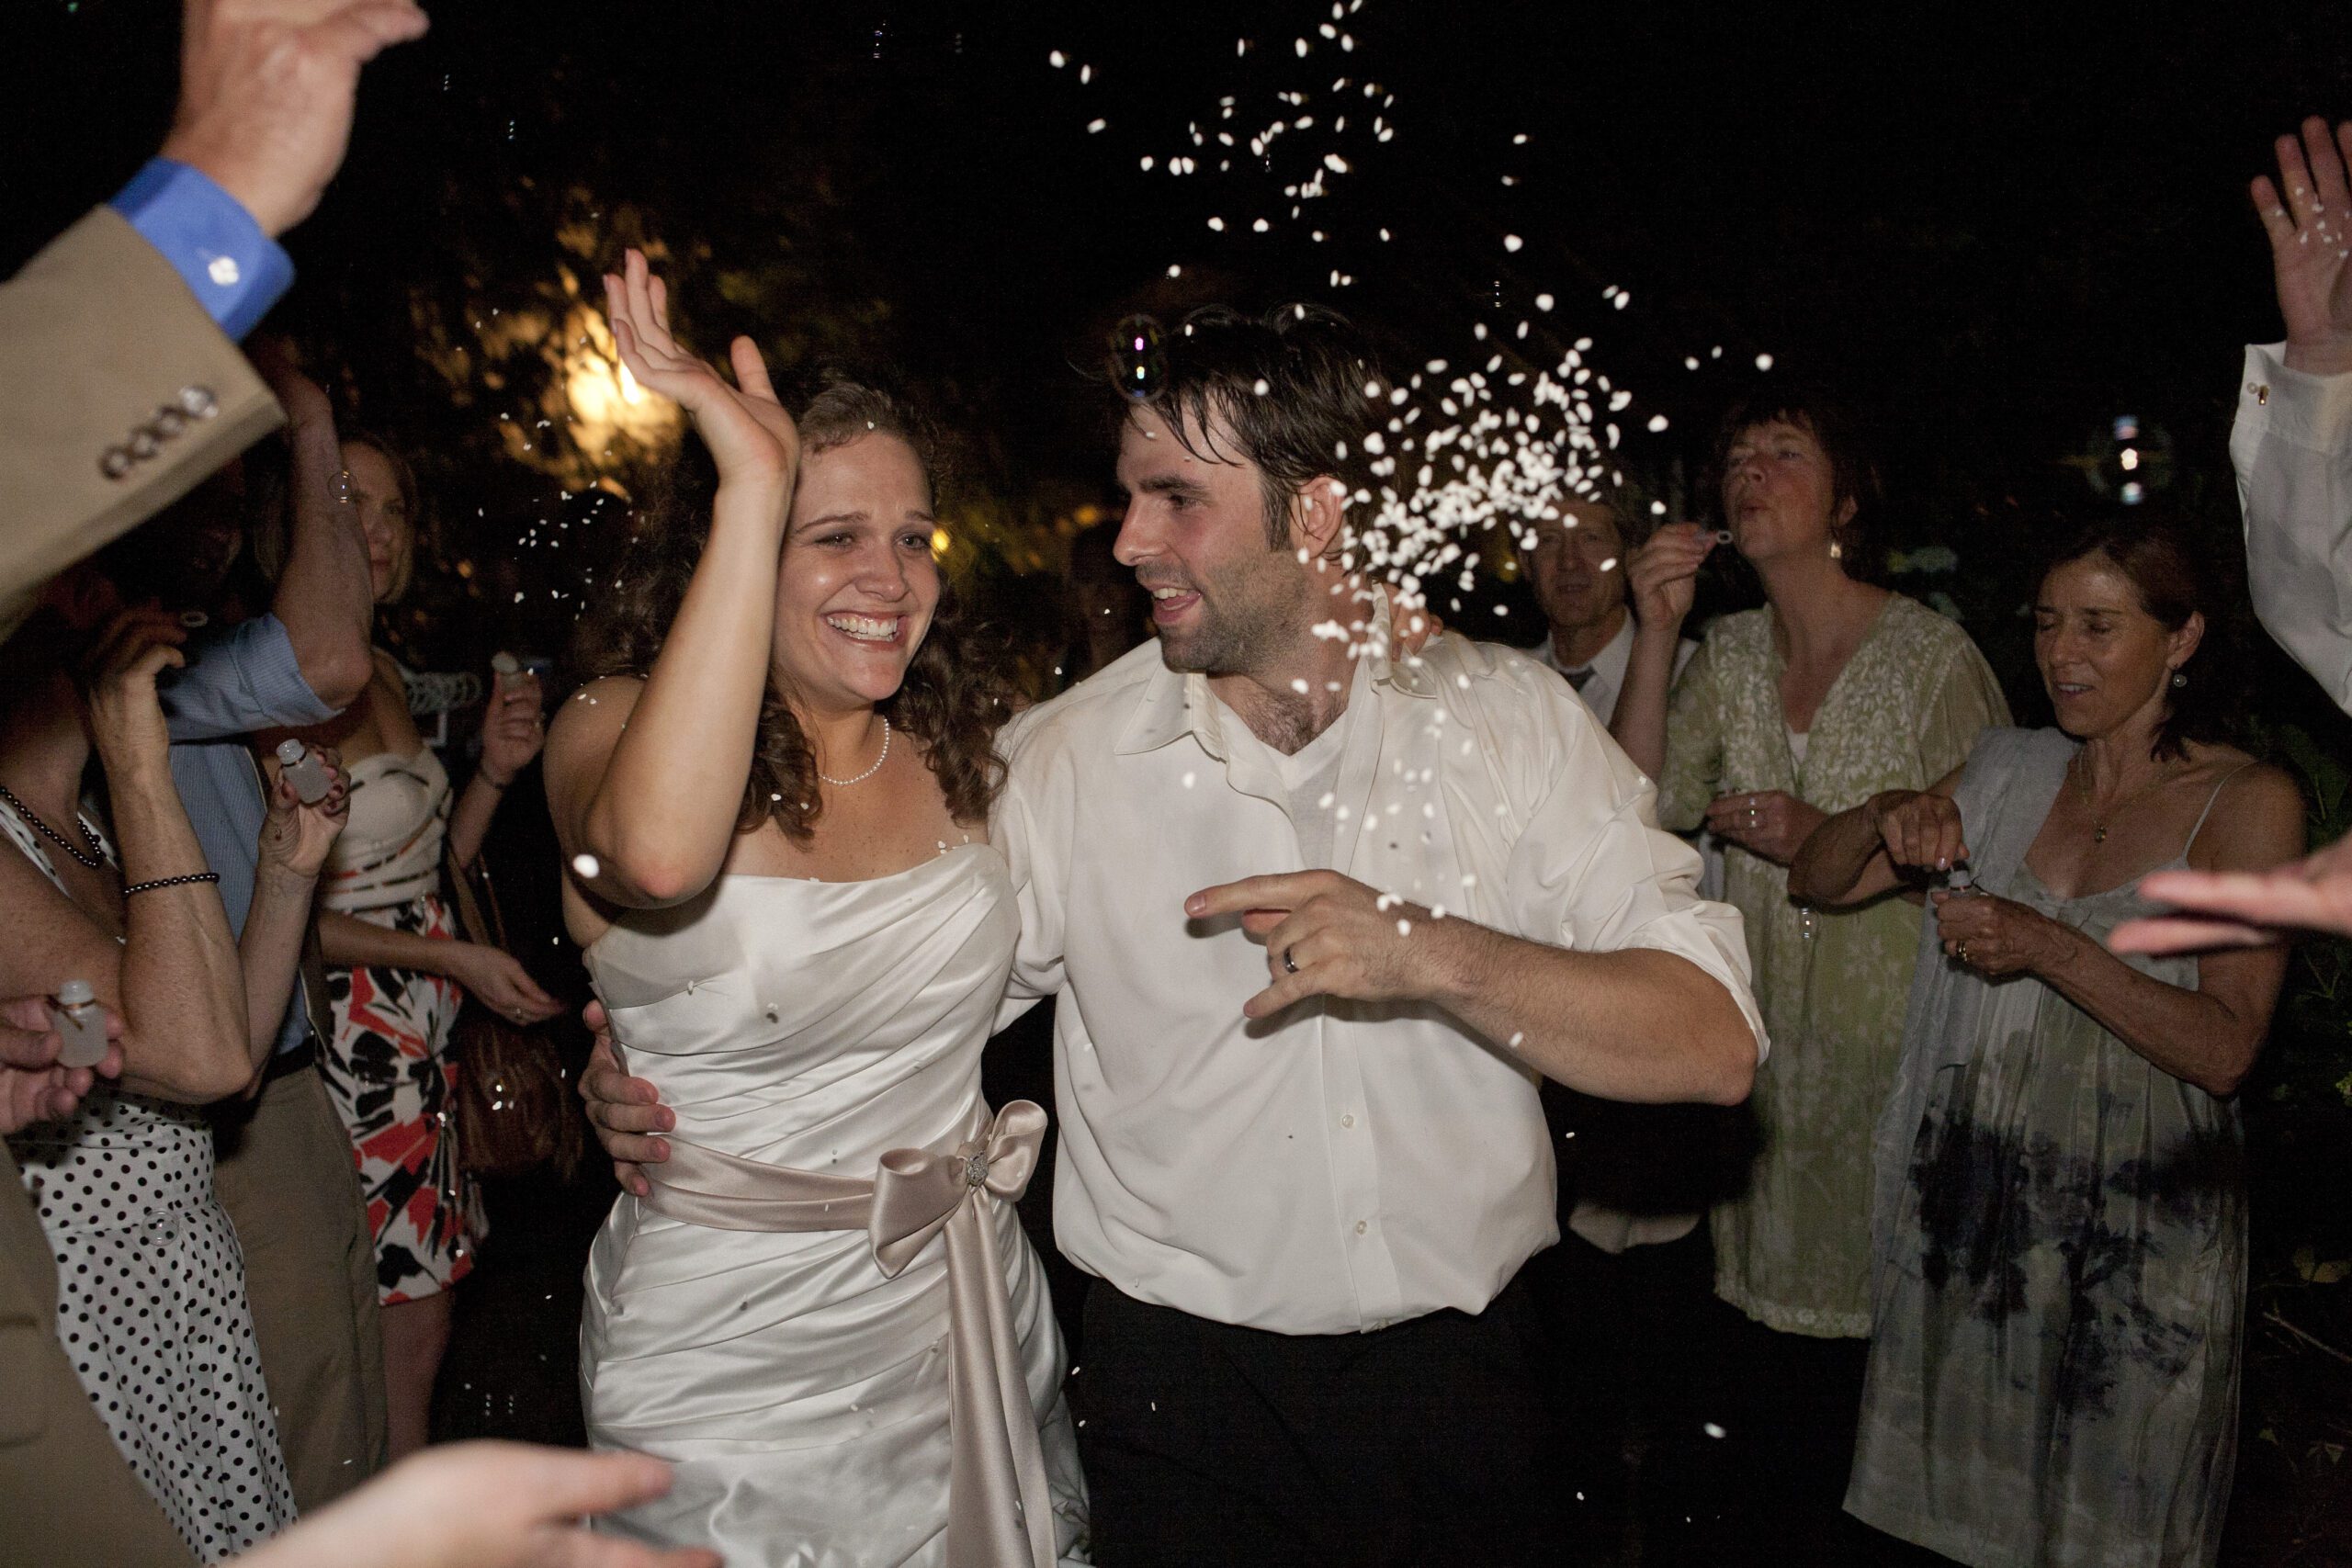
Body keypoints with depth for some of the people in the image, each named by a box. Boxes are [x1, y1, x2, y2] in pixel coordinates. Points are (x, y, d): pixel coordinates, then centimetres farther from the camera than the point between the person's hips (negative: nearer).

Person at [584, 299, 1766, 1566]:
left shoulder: (1508, 717, -8)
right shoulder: (1064, 758, -7)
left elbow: (1714, 1044, -14)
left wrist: (1431, 954, -27)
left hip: (1461, 1375, 1)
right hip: (1182, 1400, 0)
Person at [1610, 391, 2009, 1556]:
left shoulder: (1932, 654, -9)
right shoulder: (1731, 650, 5)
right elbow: (1650, 802, -5)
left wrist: (1829, 837, -18)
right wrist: (1656, 632, -12)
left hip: (1890, 1034, -4)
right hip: (1760, 1039, 5)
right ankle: (1781, 1525, 36)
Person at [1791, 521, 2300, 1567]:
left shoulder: (2246, 801, -6)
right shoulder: (2010, 769, 6)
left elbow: (2225, 1050, -13)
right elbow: (1817, 883, 5)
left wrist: (2050, 950, -24)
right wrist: (1886, 814, -14)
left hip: (2130, 1223, -3)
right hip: (1962, 1200, 4)